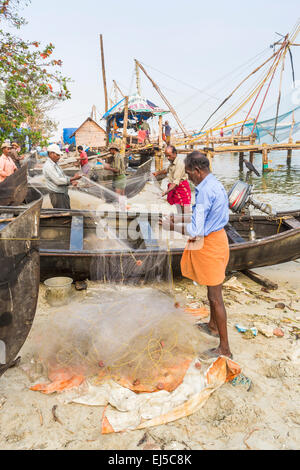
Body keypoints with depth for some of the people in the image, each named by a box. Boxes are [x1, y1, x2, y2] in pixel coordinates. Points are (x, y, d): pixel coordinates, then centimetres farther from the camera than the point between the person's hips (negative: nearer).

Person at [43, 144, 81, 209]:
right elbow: (58, 181, -25)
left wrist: (72, 181, -4)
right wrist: (73, 179, -24)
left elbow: (63, 177, 16)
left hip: (64, 193, 10)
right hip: (57, 195, -10)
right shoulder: (48, 166, -19)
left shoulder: (55, 164, 13)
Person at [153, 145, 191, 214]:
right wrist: (158, 173, 16)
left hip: (182, 188, -9)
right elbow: (167, 170, 33)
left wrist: (166, 191, -38)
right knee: (179, 212, 13)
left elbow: (176, 181, -29)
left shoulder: (180, 163, -20)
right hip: (174, 188, 9)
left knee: (185, 212, -7)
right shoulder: (172, 163, 9)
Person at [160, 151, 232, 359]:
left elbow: (196, 230, -26)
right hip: (217, 237, 10)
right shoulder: (216, 185, 8)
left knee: (215, 296, -1)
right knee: (213, 291, 25)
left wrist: (171, 226, -12)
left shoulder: (205, 191, -24)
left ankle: (224, 348, 11)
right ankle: (213, 325, 46)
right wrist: (181, 220, 15)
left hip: (210, 244, -10)